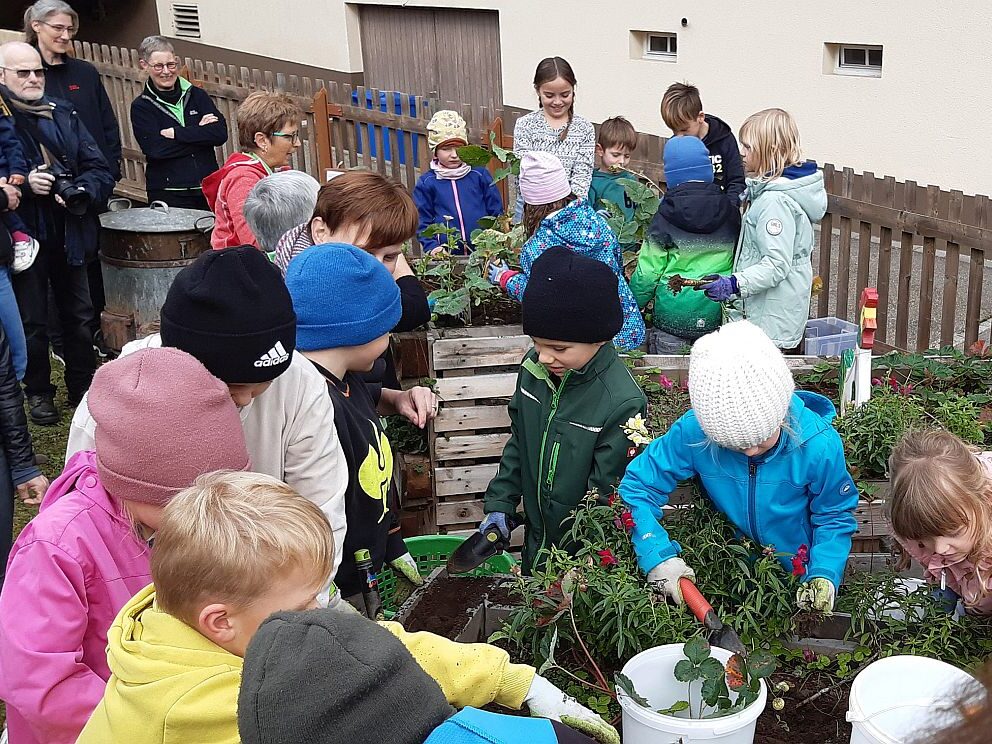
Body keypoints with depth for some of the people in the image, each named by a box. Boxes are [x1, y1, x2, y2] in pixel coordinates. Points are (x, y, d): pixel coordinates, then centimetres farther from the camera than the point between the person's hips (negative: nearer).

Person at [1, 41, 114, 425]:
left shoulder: (64, 114, 6)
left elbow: (101, 169, 3)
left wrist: (80, 192, -15)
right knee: (32, 321, 7)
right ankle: (38, 392, 23)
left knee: (79, 316, 14)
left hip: (70, 233, 4)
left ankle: (83, 386, 29)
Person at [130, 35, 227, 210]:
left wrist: (175, 133, -10)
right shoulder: (141, 107, 2)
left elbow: (220, 133, -5)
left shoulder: (197, 95, 10)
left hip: (208, 189, 3)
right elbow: (155, 148, -13)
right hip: (168, 195, -2)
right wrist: (199, 132, -8)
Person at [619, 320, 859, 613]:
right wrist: (657, 556, -24)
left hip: (797, 576, 0)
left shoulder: (820, 445, -21)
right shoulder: (693, 431, -21)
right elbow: (636, 487, -11)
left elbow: (835, 517, -4)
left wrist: (824, 575, -19)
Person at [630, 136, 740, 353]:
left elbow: (648, 272, -5)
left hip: (672, 316, -3)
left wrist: (631, 308, 8)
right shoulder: (730, 213, 2)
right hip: (717, 316, 3)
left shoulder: (664, 219, -8)